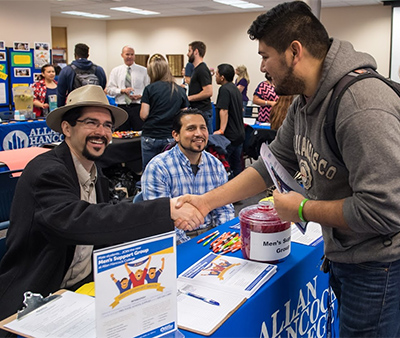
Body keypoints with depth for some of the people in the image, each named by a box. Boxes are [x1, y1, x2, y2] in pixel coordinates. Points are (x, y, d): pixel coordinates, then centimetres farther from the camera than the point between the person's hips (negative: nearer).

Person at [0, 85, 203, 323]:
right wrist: (166, 210, -42)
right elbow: (75, 221, -37)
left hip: (86, 286, 7)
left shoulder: (98, 177, 9)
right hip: (35, 302, -7)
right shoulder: (47, 171, -19)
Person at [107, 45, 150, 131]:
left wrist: (140, 96, -12)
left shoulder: (143, 71, 8)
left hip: (138, 107, -1)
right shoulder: (115, 71, 11)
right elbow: (109, 89, 7)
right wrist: (122, 90, -10)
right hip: (122, 107, 1)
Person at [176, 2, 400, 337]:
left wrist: (302, 209, -19)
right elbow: (273, 164, 9)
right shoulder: (304, 103, 2)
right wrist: (207, 201, 4)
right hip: (341, 258, 9)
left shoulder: (363, 107, -29)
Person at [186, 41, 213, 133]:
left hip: (203, 112, -10)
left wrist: (189, 98, -16)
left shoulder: (202, 69, -14)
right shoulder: (196, 69, 18)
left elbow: (208, 92, -22)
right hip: (197, 110, 10)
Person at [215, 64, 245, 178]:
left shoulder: (224, 89, -14)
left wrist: (221, 130, -29)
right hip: (240, 134, 9)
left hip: (229, 135, -9)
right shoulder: (236, 89, 15)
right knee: (237, 165, 15)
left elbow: (224, 111, -24)